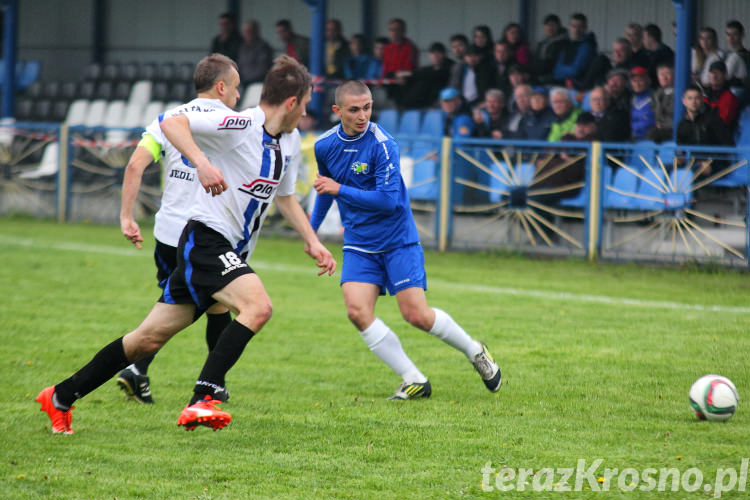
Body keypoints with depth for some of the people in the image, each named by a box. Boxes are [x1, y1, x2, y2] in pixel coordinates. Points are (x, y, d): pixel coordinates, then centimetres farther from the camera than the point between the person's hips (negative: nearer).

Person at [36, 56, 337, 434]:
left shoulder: (291, 141, 13)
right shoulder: (241, 125, -16)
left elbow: (285, 197, 28)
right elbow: (171, 124, -23)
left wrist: (312, 242, 19)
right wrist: (202, 163, -37)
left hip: (231, 252, 8)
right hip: (206, 238, -8)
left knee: (150, 338, 10)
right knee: (258, 306, -30)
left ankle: (61, 398, 20)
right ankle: (201, 401, -34)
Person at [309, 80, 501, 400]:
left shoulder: (382, 145, -17)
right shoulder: (325, 146, 1)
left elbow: (388, 199, -23)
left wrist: (340, 189, -22)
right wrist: (312, 229, 28)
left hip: (397, 240, -5)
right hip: (359, 244, 5)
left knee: (417, 315, -8)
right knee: (357, 310, -17)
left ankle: (474, 352, 21)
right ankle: (414, 381, -8)